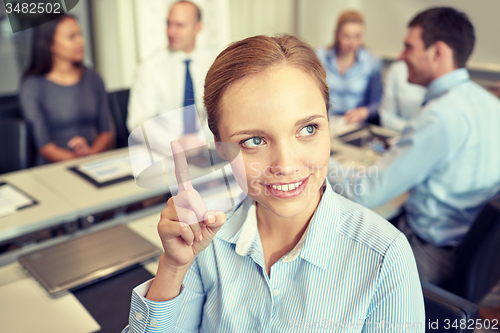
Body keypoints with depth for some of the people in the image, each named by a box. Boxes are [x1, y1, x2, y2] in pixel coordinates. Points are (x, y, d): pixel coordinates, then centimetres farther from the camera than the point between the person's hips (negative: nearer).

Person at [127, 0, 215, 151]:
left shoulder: (211, 64, 6)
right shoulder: (151, 66, -4)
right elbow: (138, 121, -10)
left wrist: (203, 140, -16)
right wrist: (177, 141, -25)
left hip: (201, 147, 3)